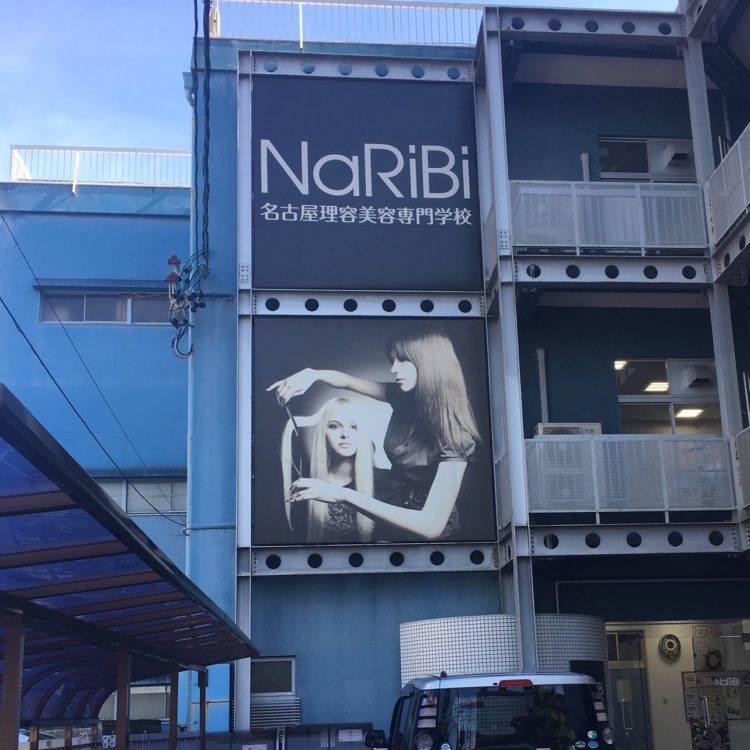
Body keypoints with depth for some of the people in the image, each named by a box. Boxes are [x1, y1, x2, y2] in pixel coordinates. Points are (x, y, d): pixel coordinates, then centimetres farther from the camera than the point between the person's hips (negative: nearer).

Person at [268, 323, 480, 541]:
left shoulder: (455, 433, -29)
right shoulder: (405, 398, -8)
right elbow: (349, 381, 4)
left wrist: (344, 494, -42)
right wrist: (311, 374, -20)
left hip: (428, 537, -6)